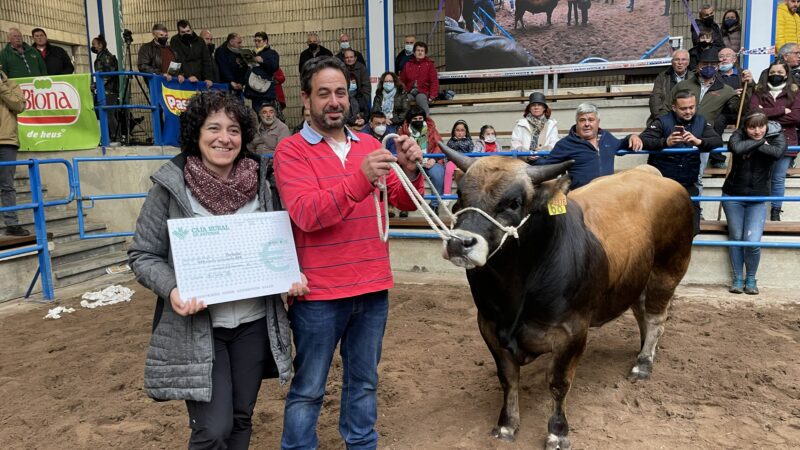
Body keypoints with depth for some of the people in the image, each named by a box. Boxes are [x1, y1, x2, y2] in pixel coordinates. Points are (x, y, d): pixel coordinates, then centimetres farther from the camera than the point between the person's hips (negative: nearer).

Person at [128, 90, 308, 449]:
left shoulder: (258, 183, 1)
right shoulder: (171, 186, -9)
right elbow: (143, 255, -4)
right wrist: (171, 289, -22)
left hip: (253, 323, 4)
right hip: (196, 328, -3)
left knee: (240, 420, 16)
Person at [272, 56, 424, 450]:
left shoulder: (370, 146, 8)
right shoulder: (290, 151, -7)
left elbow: (404, 202, 7)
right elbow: (307, 214, -21)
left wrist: (410, 170, -14)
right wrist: (361, 179, -33)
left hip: (372, 288, 5)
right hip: (319, 293, -4)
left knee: (364, 381, 19)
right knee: (308, 389, 10)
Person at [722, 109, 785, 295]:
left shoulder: (777, 136, -7)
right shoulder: (739, 134, -9)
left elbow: (778, 152, -30)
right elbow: (736, 148, -33)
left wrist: (751, 145, -24)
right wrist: (760, 141, -23)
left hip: (758, 198, 0)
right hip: (733, 196, 0)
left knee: (753, 242, -10)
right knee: (736, 238, 6)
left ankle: (751, 279, 13)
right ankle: (737, 279, 21)